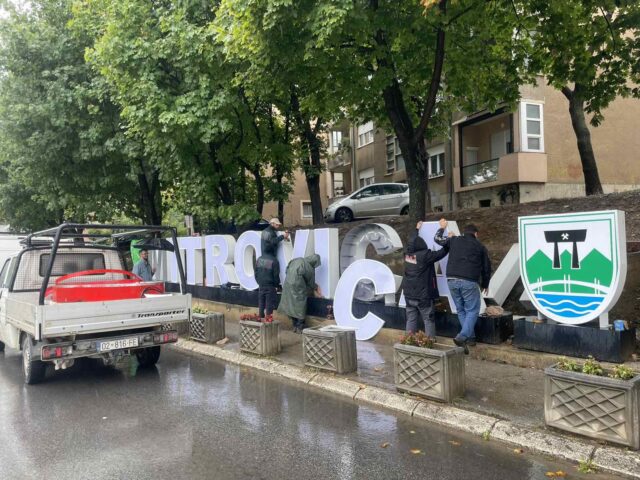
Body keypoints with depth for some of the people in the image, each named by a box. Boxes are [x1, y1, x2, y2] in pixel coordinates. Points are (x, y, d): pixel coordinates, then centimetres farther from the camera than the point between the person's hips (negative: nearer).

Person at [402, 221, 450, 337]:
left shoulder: (407, 254, -1)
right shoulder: (425, 255, -18)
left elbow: (411, 241, 18)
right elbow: (441, 253, -11)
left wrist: (417, 229, 33)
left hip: (409, 294, 5)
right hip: (423, 295, -5)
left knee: (411, 319, 10)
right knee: (428, 320, 5)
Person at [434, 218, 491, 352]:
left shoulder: (454, 240, 14)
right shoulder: (480, 246, 12)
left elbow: (438, 239, 31)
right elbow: (486, 267, 17)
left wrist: (442, 228, 49)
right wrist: (485, 284, 30)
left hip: (452, 280, 3)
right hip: (469, 282, -3)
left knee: (461, 310, 15)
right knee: (472, 310, 2)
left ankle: (470, 337, 15)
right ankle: (462, 337, -15)